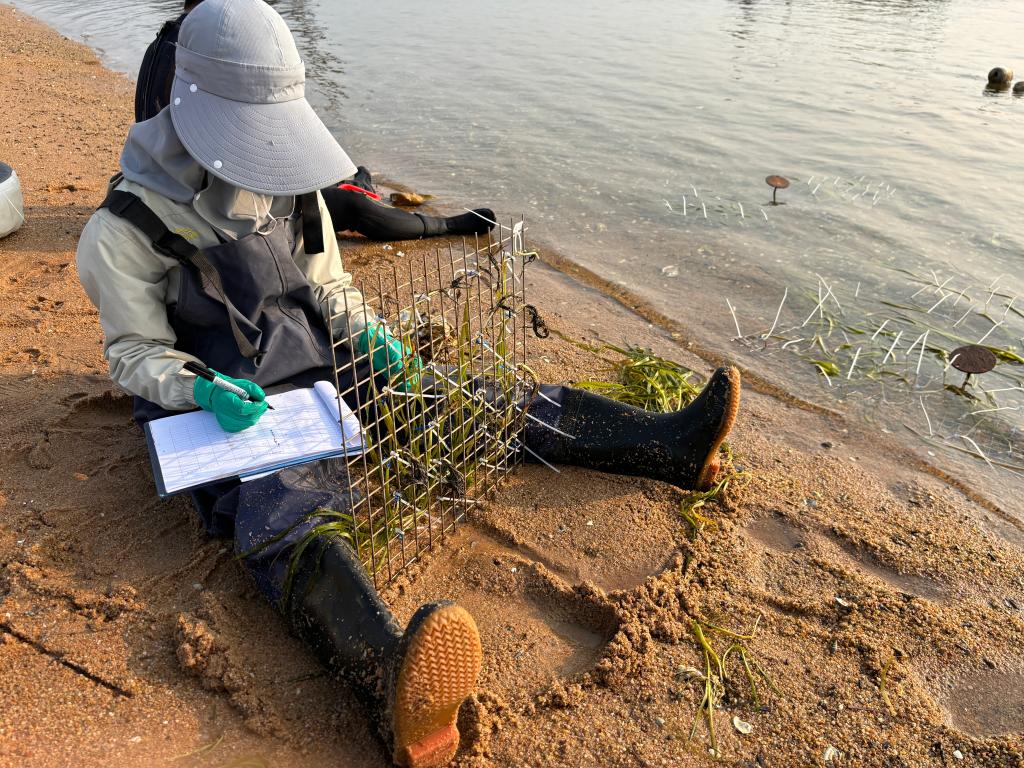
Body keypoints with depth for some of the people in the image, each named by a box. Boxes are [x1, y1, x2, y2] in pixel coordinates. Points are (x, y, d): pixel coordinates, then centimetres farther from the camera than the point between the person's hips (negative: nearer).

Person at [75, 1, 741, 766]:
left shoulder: (291, 185, 3)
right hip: (231, 412, -5)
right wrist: (201, 390, -26)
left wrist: (367, 332, -6)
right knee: (286, 524, -36)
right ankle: (405, 699, -63)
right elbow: (134, 353, -6)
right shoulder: (131, 225, -12)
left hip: (325, 376, 6)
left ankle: (669, 445, -10)